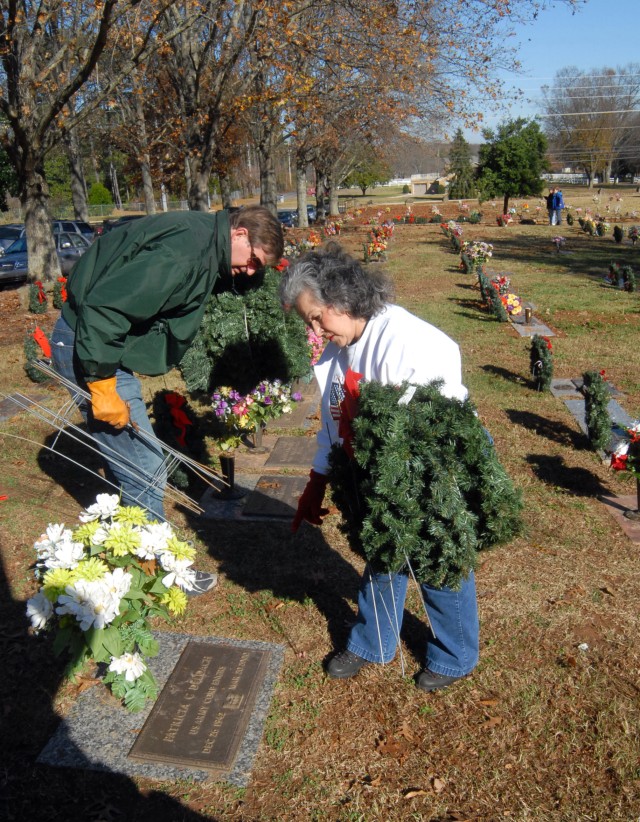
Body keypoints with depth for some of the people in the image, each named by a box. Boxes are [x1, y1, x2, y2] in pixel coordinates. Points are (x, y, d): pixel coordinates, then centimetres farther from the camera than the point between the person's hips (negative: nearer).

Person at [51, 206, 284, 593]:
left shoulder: (203, 237, 8)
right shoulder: (184, 253, -24)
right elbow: (104, 306, -29)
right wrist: (103, 387, -25)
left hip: (100, 343, 10)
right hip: (90, 349, -10)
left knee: (132, 464, 19)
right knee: (145, 472, -4)